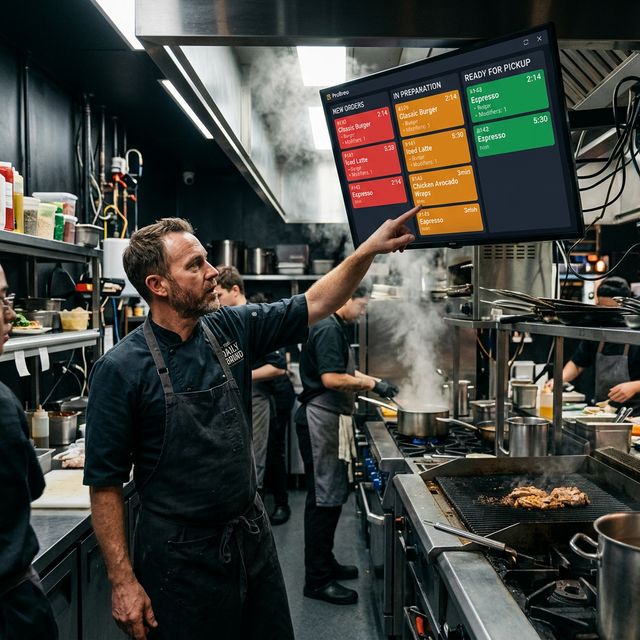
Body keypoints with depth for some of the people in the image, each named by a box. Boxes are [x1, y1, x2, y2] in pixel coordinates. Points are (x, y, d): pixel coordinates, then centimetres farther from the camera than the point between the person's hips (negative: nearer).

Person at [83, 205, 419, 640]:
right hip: (182, 556, -5)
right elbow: (106, 483, -13)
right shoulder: (121, 370, -16)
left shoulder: (232, 328, -2)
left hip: (252, 536, 6)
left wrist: (368, 250, -6)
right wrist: (123, 582, -13)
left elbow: (316, 304, 4)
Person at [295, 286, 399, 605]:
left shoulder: (335, 328, 18)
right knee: (324, 498, -6)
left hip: (329, 420, 11)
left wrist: (370, 381, 17)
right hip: (321, 419, -11)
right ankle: (317, 579, 3)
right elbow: (331, 378, -25)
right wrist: (372, 384, -15)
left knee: (332, 496, 17)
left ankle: (325, 563, 30)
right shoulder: (328, 329, -16)